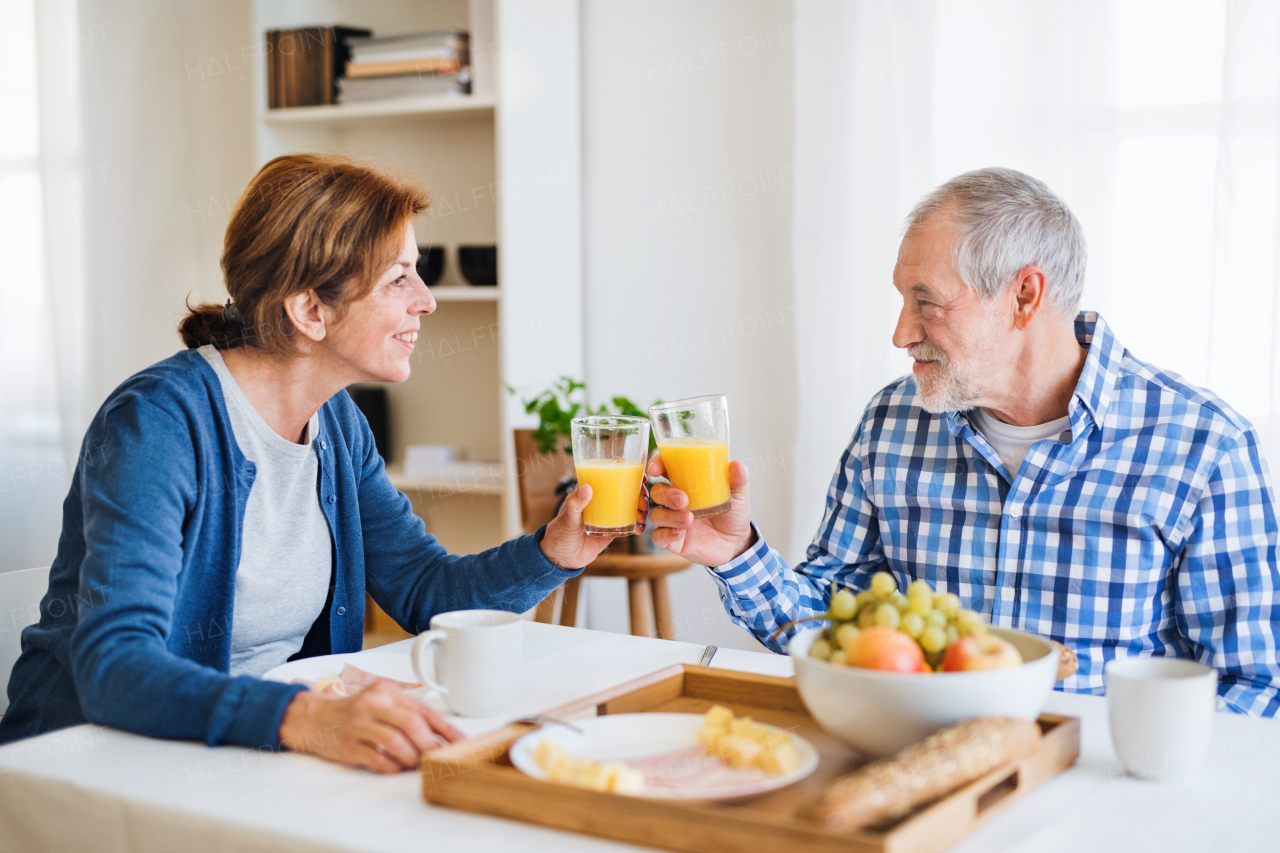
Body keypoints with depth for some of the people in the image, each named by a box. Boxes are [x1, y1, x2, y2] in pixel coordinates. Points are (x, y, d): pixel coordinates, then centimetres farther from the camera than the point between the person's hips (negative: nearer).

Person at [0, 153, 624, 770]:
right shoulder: (157, 423, -20)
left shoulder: (337, 421, 5)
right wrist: (302, 719, -46)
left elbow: (423, 590, 11)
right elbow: (113, 667, -31)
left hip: (262, 751, 7)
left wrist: (558, 550, -6)